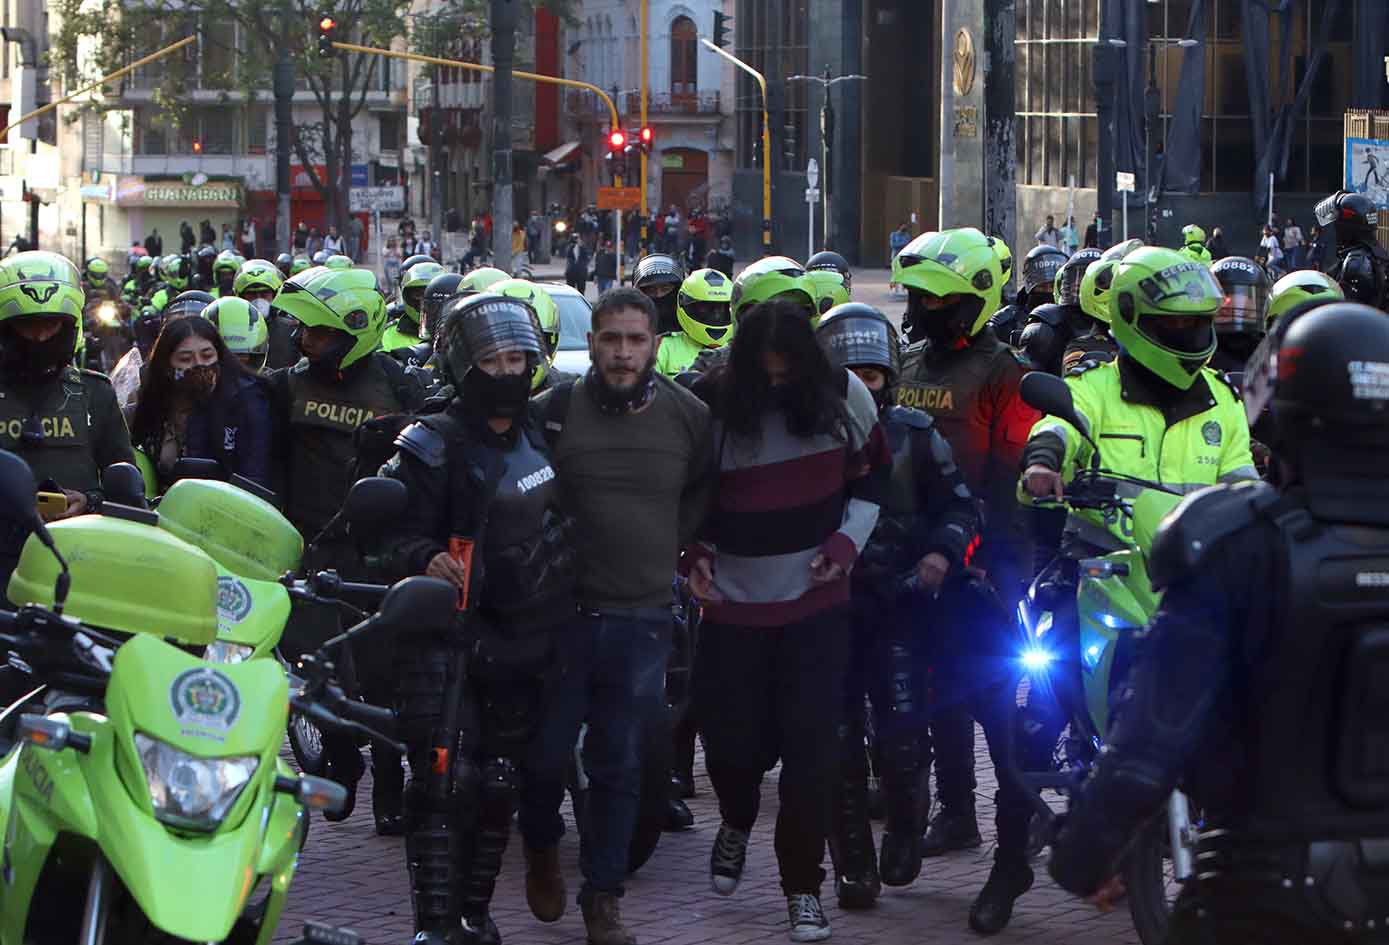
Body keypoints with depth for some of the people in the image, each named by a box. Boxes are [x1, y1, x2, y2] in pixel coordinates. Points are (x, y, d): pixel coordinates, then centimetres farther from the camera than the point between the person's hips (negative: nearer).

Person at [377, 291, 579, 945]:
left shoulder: (539, 438, 13)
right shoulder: (433, 447, -8)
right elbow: (398, 534, -15)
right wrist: (426, 560, -36)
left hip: (524, 641, 6)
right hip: (449, 634, -6)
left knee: (499, 782, 10)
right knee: (445, 780, -13)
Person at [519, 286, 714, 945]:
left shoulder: (687, 416, 2)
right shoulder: (552, 411, -4)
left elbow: (706, 491, 19)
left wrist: (677, 546, 9)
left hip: (643, 619, 1)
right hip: (561, 613, -1)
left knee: (619, 765, 7)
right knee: (545, 752, 5)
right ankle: (541, 848, 33)